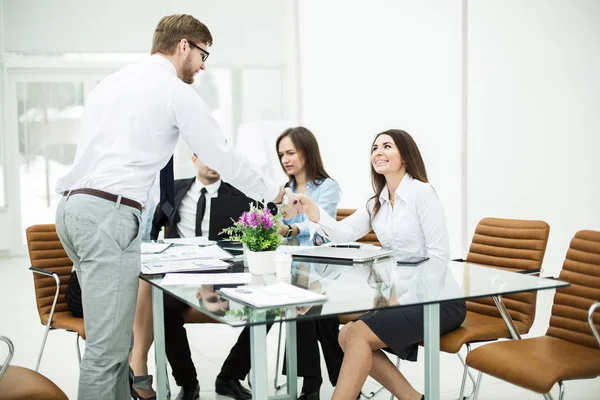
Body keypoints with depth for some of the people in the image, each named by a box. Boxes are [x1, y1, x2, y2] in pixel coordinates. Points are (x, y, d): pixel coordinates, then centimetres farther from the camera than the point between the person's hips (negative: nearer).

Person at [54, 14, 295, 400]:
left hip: (72, 205, 9)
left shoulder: (110, 83, 23)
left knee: (117, 337, 15)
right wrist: (273, 193, 17)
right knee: (107, 347, -6)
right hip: (109, 213, -9)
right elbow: (223, 156, 3)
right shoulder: (177, 92, -1)